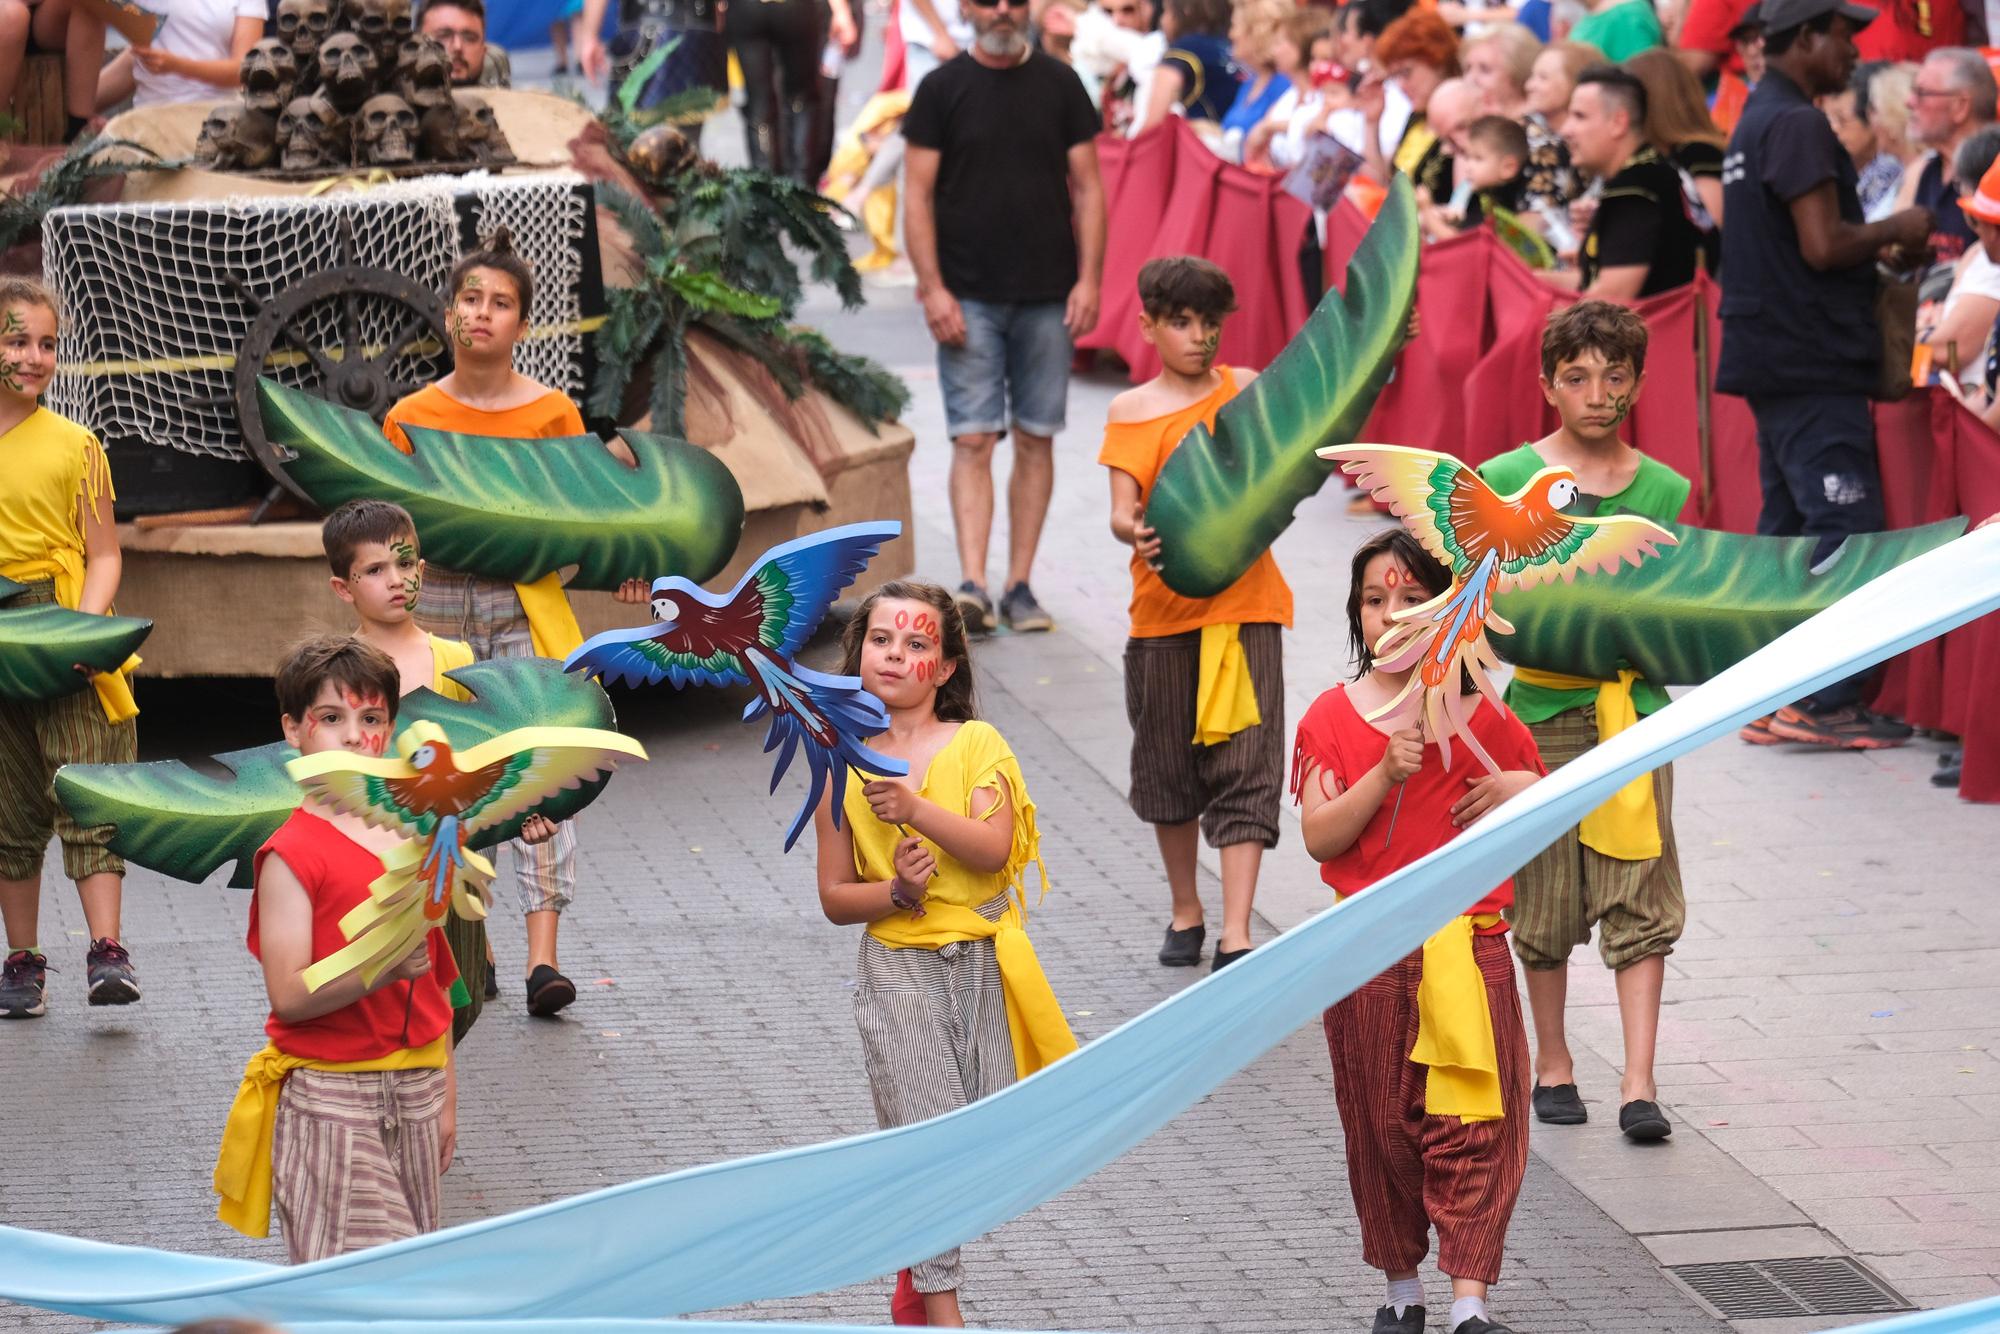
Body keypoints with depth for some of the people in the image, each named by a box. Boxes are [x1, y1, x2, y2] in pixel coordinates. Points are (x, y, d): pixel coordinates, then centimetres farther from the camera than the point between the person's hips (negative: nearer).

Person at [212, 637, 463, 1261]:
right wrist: (377, 969, -31)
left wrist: (446, 1098, 17)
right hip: (329, 1098, -6)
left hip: (415, 1090, 6)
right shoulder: (292, 854, -10)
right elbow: (289, 995, -17)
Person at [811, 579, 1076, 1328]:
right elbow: (835, 899, 5)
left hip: (983, 963, 1)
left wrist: (914, 807, -26)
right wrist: (896, 891, -14)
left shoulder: (975, 745, -1)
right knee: (929, 1130, -9)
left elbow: (995, 849, -15)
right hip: (898, 970, -1)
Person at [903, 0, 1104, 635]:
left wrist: (1089, 279, -2)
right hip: (969, 296, -2)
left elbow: (1086, 186, 8)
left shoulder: (1059, 84, 6)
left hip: (1048, 296, 2)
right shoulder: (942, 89, 2)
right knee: (973, 439, -8)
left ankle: (1019, 585, 10)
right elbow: (918, 195, 1)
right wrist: (932, 287, -9)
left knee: (1036, 439, 4)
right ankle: (972, 585, -13)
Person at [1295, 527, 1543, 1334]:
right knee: (1381, 1123, 8)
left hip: (1468, 948, 0)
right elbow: (1319, 836, -8)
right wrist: (1386, 773, -20)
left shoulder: (1478, 713, 3)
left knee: (1471, 1122, -7)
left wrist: (1518, 790, -8)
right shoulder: (1333, 718, 2)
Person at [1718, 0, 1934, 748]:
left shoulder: (1754, 124, 18)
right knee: (1846, 526, -9)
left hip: (1773, 360, 10)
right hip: (1813, 362, -10)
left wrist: (1883, 245, 14)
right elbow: (1823, 245, -21)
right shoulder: (1797, 126, -14)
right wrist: (1899, 231, -5)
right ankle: (1825, 701, -11)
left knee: (1787, 528, 12)